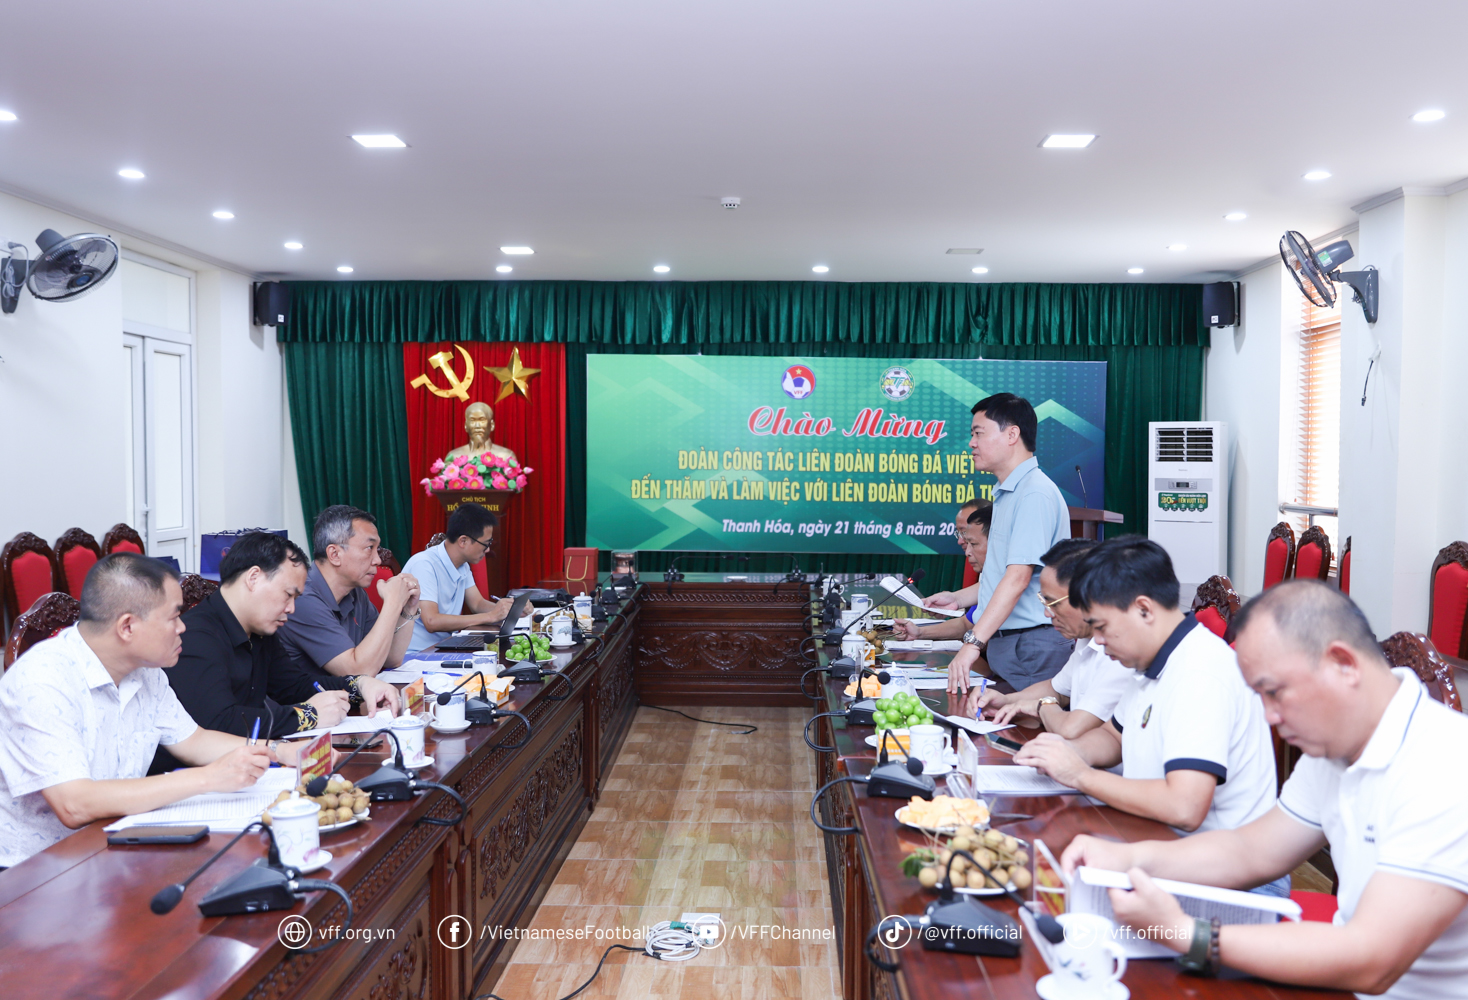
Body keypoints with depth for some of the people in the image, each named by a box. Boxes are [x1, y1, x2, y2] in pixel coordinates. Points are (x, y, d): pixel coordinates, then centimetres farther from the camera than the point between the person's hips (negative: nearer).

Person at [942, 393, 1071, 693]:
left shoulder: (1035, 493, -15)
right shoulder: (1007, 494, 19)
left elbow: (1019, 578, -23)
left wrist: (973, 642, -27)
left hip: (1031, 644, -9)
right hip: (1002, 641, 9)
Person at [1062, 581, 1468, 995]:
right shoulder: (1332, 748, 4)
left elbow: (1371, 966, -29)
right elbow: (1253, 850, 11)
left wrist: (1185, 934, -30)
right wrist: (1130, 857, -5)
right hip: (1350, 972, 7)